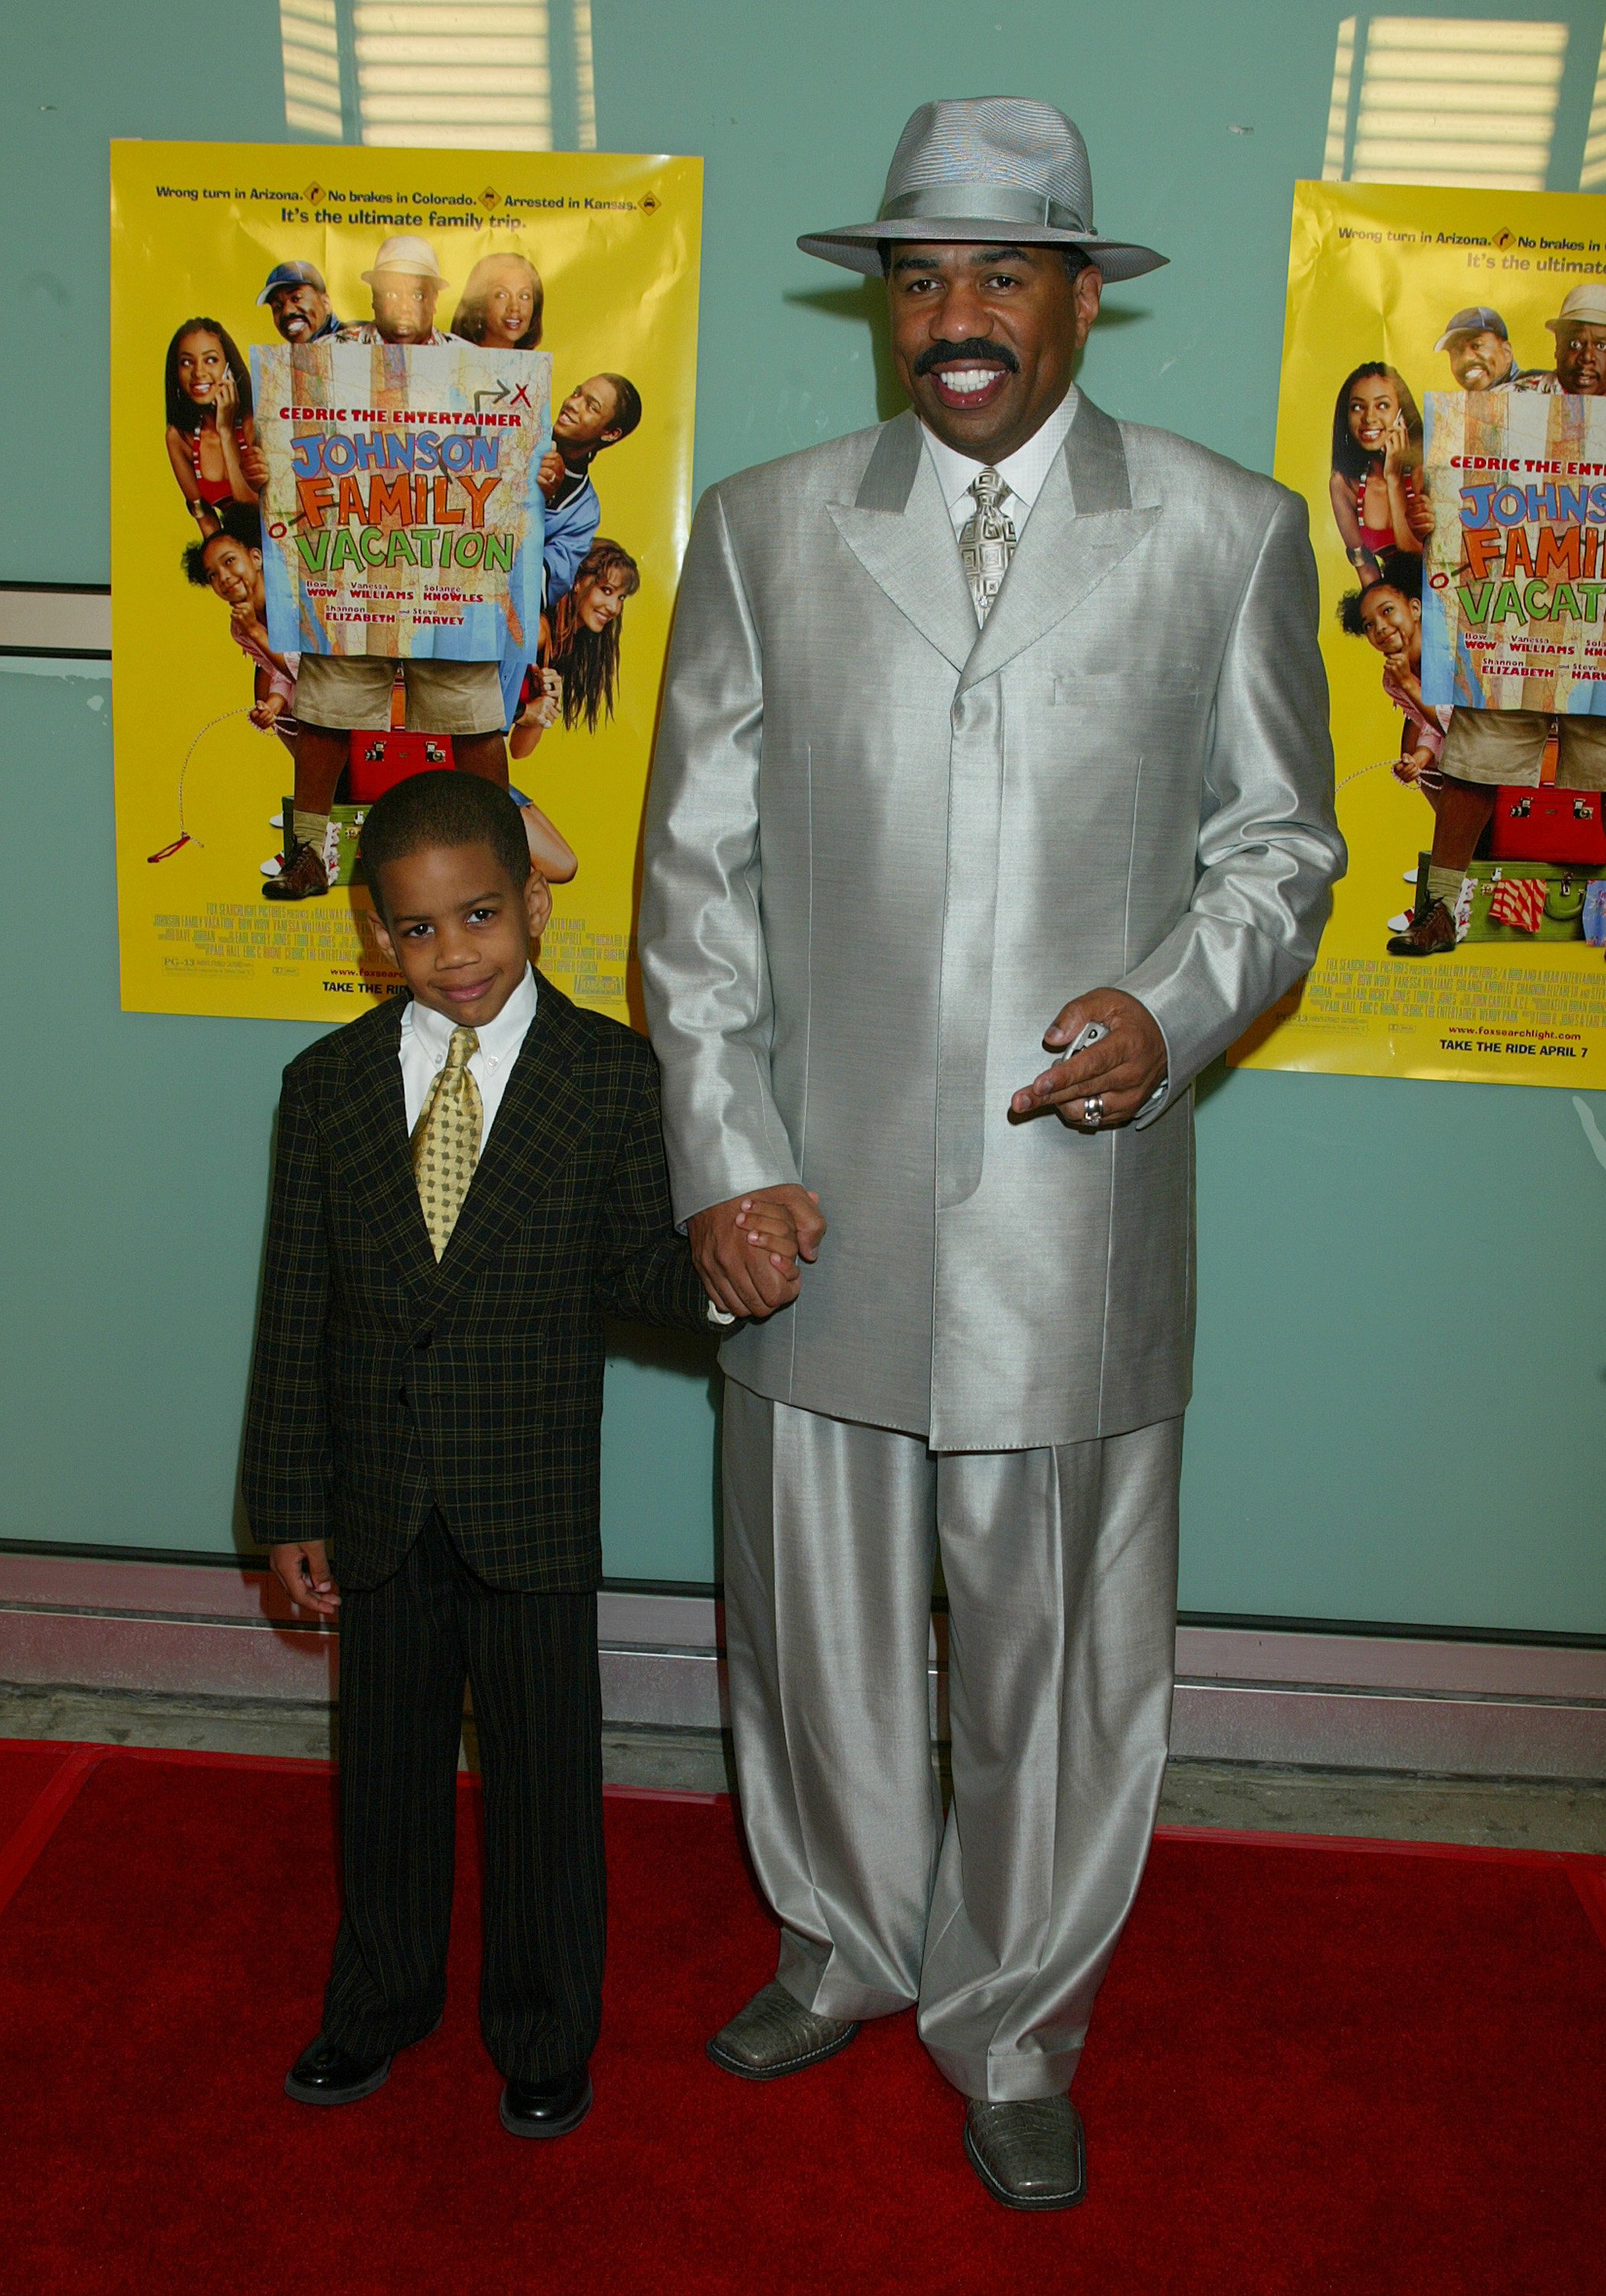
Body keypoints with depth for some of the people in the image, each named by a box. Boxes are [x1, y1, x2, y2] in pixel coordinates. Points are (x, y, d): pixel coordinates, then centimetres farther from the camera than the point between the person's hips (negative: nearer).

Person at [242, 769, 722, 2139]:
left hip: (535, 1502, -2)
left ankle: (545, 2030, 33)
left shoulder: (611, 1074, -6)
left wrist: (721, 1272, -29)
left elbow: (636, 1266, -6)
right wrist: (290, 1507, 1)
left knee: (544, 1767, 10)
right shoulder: (327, 1086, 0)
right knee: (388, 1758, 19)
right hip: (380, 1504, 3)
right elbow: (295, 1313, 1)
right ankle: (382, 1999, 42)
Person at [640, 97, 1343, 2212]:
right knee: (816, 1616, 16)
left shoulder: (1231, 537, 2)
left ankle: (1013, 2031, 36)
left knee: (1058, 1647, 11)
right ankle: (846, 1944, 44)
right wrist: (725, 1155, -5)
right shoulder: (762, 530, 5)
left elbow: (1279, 840, 8)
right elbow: (699, 859, 4)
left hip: (1078, 1208, -1)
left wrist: (1176, 1012, -13)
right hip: (818, 1203, 2)